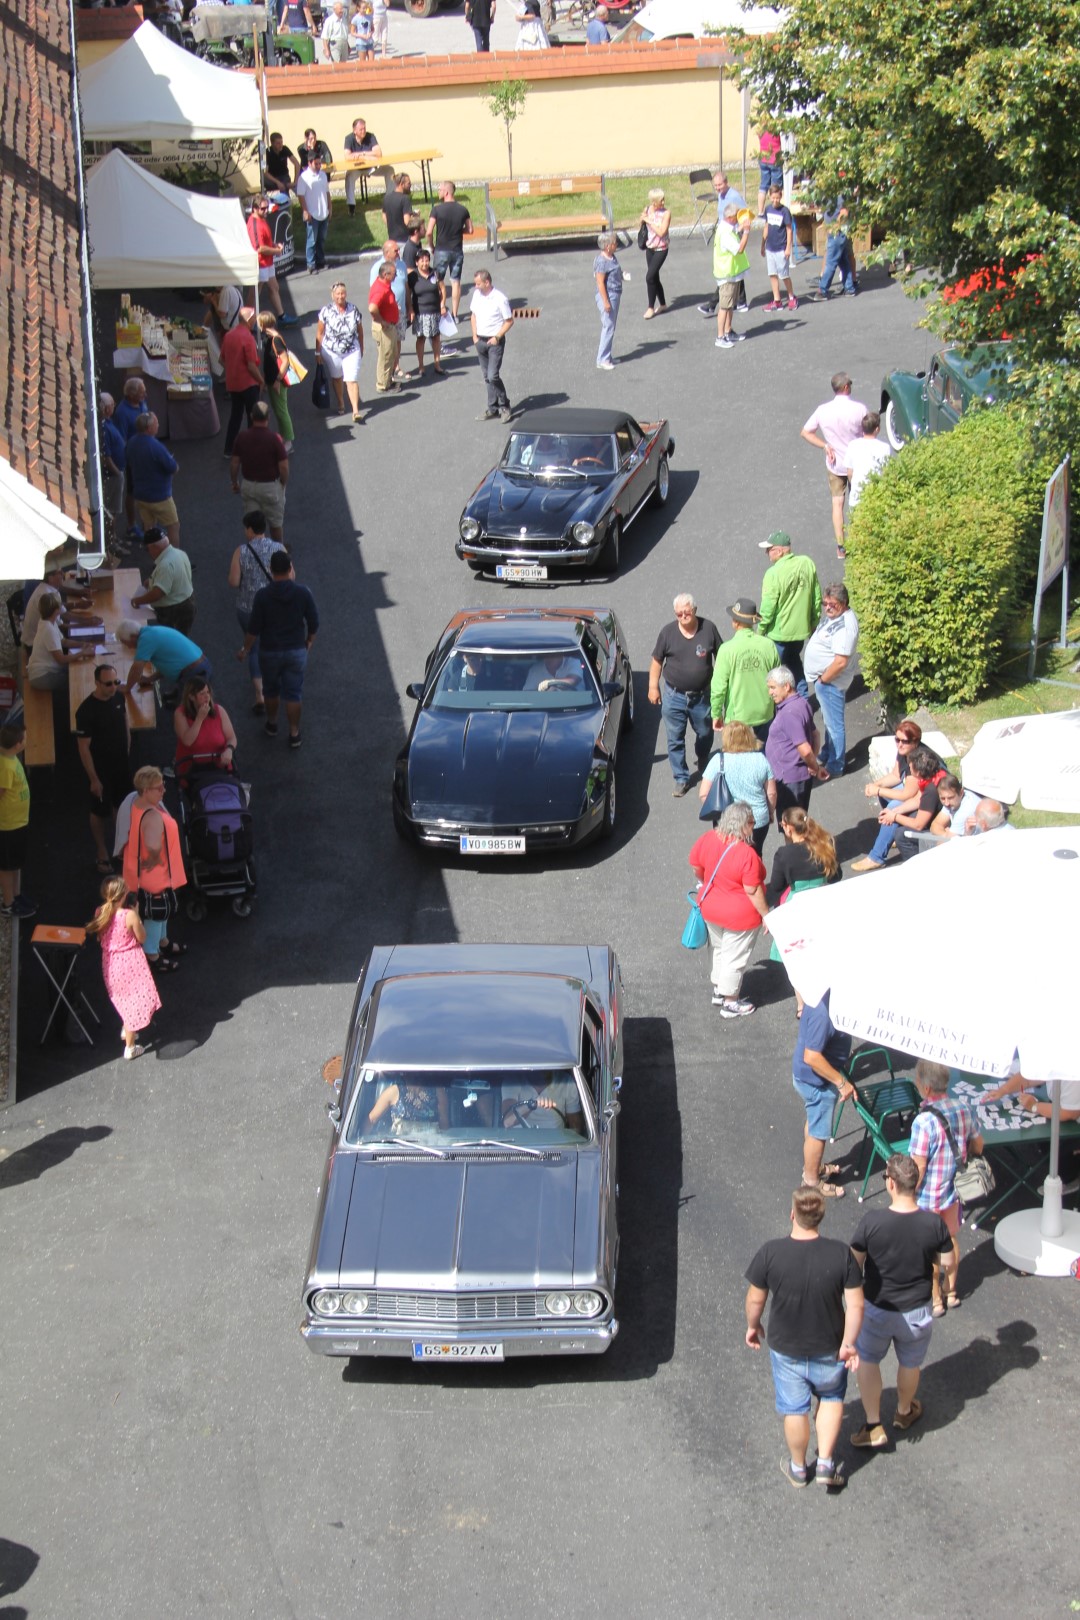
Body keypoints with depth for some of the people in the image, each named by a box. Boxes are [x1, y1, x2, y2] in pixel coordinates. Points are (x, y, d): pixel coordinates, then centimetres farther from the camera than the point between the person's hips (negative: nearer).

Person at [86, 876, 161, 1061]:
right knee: (135, 1003, 11)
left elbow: (99, 937, 5)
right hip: (130, 962, -6)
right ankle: (130, 1048, 20)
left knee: (125, 1000, 31)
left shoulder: (100, 913, -11)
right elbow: (142, 938, -13)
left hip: (110, 963, 6)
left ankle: (126, 1030, 51)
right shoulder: (130, 915, -26)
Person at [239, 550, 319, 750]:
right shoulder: (303, 593, -14)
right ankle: (294, 734, 14)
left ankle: (272, 724, 38)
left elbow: (254, 628, -13)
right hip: (296, 651, 0)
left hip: (269, 651, 0)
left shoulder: (263, 595, -17)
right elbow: (313, 623, -5)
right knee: (294, 692, 9)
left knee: (271, 689, 21)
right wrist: (309, 641, 14)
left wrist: (245, 649, 2)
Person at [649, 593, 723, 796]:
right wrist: (653, 687, 1)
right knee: (675, 739, 4)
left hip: (702, 695, 0)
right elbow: (657, 661, 2)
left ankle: (703, 762, 49)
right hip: (673, 696, 0)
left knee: (705, 733, 19)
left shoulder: (709, 628, -8)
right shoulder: (668, 632, -8)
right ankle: (681, 779, 16)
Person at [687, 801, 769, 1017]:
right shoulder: (747, 854, -30)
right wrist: (766, 914, -11)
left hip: (710, 908, 6)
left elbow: (695, 866, 3)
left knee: (719, 950, 27)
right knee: (735, 958, 13)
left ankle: (718, 991, 44)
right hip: (739, 916, -6)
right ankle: (730, 1003, 28)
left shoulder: (709, 838, -12)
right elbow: (753, 891, -24)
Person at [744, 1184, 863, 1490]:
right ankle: (826, 1464, 27)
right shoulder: (841, 1254, -22)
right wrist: (849, 1343, -4)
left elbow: (755, 1299, -12)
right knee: (831, 1397, 29)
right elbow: (855, 1305, -17)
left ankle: (798, 1468, 41)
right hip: (829, 1348, 0)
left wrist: (753, 1326, 8)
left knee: (794, 1408, 22)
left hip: (786, 1348, 0)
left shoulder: (770, 1253, -24)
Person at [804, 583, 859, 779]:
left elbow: (841, 662, -31)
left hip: (831, 682, -10)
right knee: (828, 720, 26)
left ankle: (835, 767, 15)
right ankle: (827, 755, 43)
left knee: (834, 724, 3)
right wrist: (821, 678, 14)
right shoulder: (835, 617, 4)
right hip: (824, 678, 10)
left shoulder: (844, 626, -28)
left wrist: (822, 679, -17)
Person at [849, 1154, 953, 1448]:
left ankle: (873, 1426, 25)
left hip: (877, 1309, -2)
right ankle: (904, 1411, 51)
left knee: (867, 1360, 24)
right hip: (916, 1311, 2)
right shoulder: (934, 1223, -22)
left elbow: (854, 1264, -14)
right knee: (909, 1364, 27)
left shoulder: (872, 1222, -27)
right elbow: (946, 1264, -8)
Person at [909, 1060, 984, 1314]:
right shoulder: (963, 1110, -11)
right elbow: (977, 1146, 5)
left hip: (928, 1198, -6)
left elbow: (919, 1167, -26)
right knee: (951, 1240, 25)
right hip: (955, 1189, 6)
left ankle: (935, 1300, 30)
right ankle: (952, 1291, 42)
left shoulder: (924, 1121, -31)